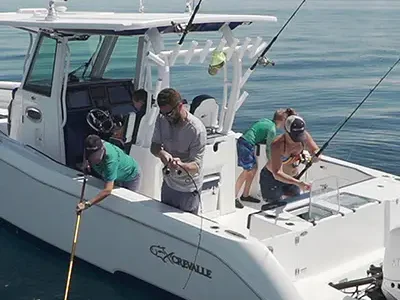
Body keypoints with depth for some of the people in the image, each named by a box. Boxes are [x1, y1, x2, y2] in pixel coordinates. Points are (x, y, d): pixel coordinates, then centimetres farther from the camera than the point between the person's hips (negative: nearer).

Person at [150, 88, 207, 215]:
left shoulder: (197, 129, -26)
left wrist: (181, 165, -47)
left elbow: (196, 166, -25)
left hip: (188, 189, -6)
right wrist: (161, 153, -26)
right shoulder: (162, 119, -9)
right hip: (168, 184, 6)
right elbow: (154, 146, -1)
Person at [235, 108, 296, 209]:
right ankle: (233, 198, -7)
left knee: (253, 168, 15)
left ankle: (245, 195, 22)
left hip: (242, 142, 9)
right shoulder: (272, 129, -11)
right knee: (247, 170, -6)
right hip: (246, 145, -9)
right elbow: (269, 149, -7)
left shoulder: (267, 121, 13)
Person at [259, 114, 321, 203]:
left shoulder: (304, 137, -18)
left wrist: (316, 156, -31)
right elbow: (277, 173, -41)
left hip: (292, 178, 6)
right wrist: (298, 183, -53)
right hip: (271, 178, -6)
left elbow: (316, 151, -4)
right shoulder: (277, 145, -34)